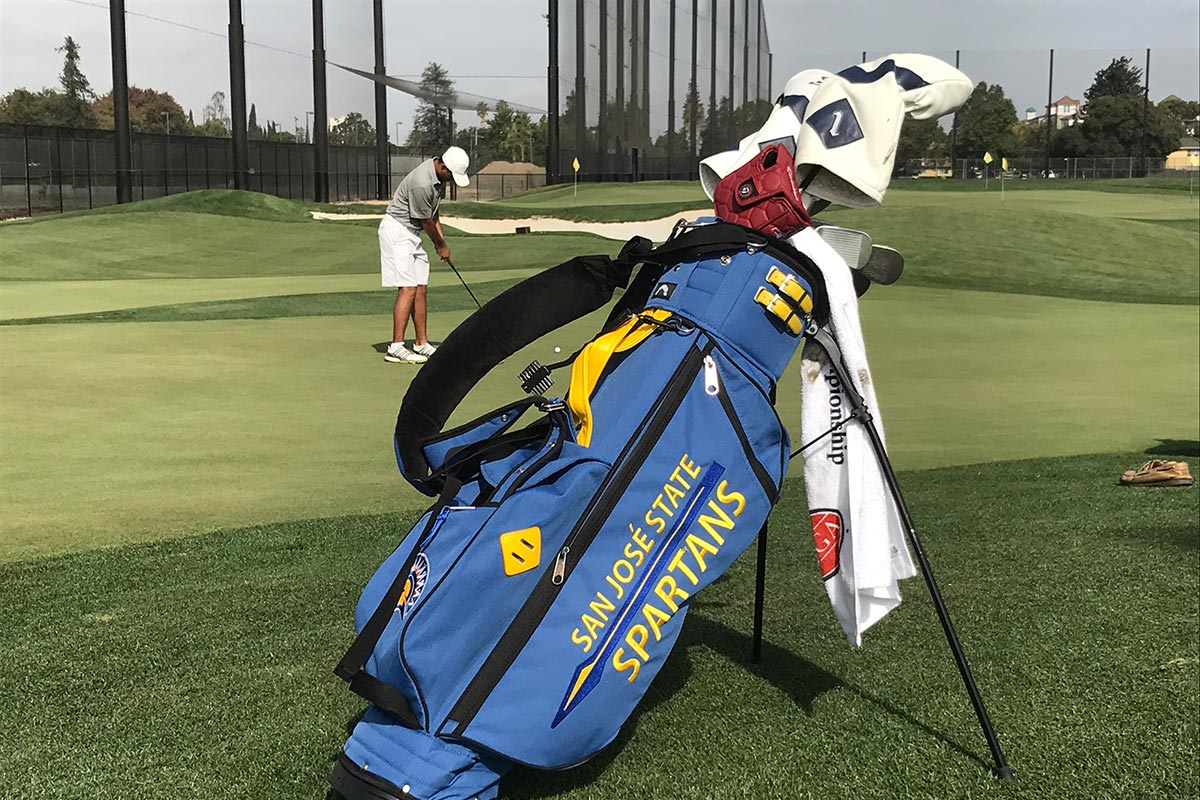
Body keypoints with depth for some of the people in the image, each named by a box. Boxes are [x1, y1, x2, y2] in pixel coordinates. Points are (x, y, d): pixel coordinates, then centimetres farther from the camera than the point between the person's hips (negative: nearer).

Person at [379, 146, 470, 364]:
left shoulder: (437, 175, 4)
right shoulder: (422, 184, -27)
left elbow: (433, 213, 15)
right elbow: (426, 221, -14)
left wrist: (441, 241, 7)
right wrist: (441, 245, 2)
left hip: (412, 233, 10)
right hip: (397, 231, -10)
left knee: (421, 288, 8)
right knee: (408, 289, -14)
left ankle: (421, 343, 13)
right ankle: (396, 348, -15)